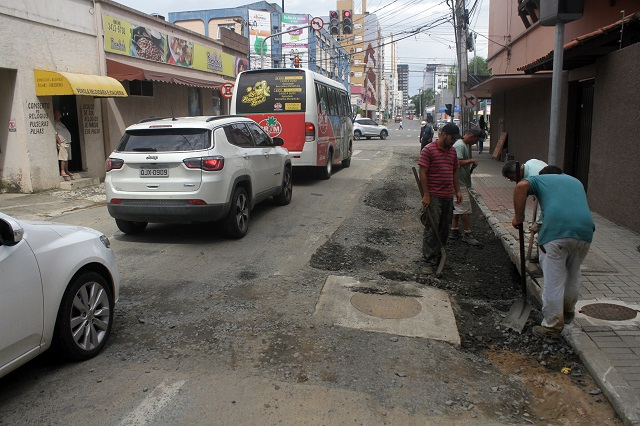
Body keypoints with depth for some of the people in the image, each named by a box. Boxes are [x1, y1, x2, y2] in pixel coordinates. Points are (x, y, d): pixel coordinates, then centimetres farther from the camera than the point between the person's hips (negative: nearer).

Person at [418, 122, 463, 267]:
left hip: (448, 196, 7)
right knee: (431, 227, -3)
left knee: (444, 227, 12)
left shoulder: (452, 151, 14)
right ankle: (430, 257, 5)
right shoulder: (429, 150, -9)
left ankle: (440, 255, 23)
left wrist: (457, 191, 14)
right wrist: (426, 194, -16)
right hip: (433, 196, -7)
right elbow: (422, 173, -12)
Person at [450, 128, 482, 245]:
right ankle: (467, 234, 1)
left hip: (462, 182, 11)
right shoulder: (460, 145, -17)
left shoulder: (467, 145, 15)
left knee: (458, 207, 16)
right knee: (465, 209, -6)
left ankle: (454, 230, 24)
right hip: (459, 183, -11)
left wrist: (472, 164, 5)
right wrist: (472, 160, -15)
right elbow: (458, 162, -28)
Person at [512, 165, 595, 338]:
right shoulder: (576, 181, 35)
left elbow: (521, 186, -2)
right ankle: (568, 312, 42)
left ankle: (552, 327, 10)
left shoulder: (540, 179, 20)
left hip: (556, 232, -5)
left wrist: (518, 216, 3)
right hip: (585, 230, 5)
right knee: (573, 275, 24)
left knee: (553, 281, 3)